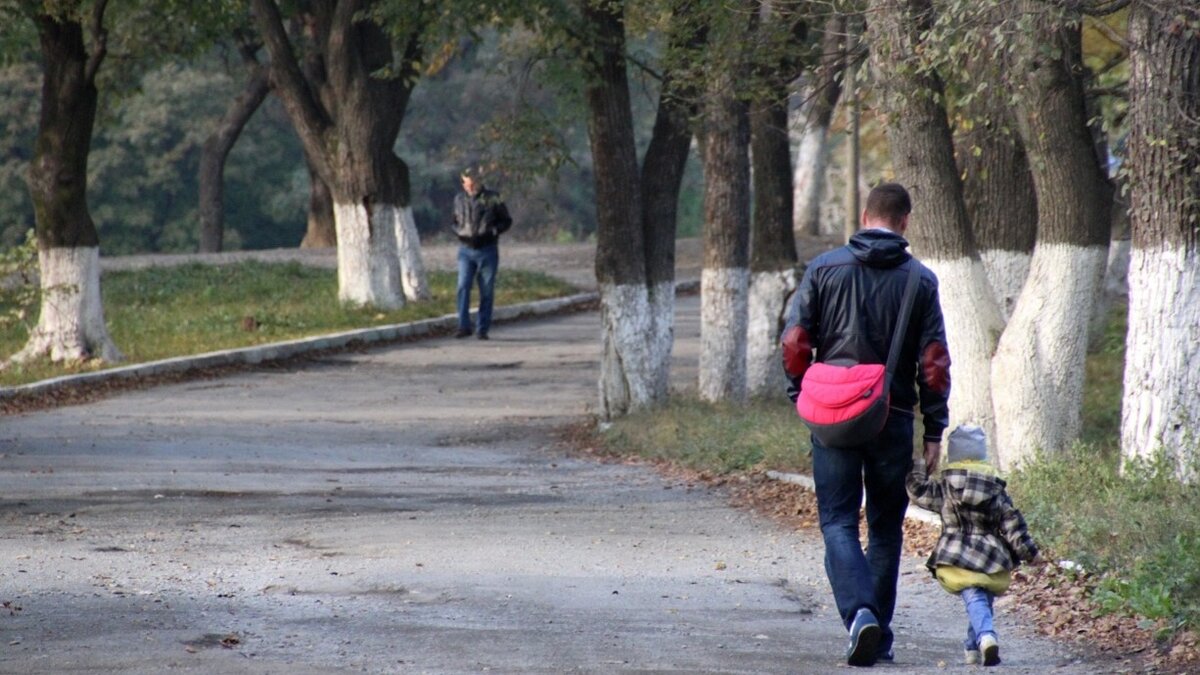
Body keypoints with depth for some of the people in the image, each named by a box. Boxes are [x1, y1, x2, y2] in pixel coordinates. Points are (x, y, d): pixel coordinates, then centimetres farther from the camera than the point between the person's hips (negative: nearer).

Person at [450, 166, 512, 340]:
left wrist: (492, 231, -14)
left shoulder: (493, 199, -3)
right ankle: (464, 326, -13)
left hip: (487, 251, -2)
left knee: (487, 291, 1)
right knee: (463, 287, -13)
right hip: (466, 249, 2)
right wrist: (459, 232, -1)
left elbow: (506, 221, 3)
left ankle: (483, 330, 8)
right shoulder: (459, 199, 6)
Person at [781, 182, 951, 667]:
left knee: (838, 522, 0)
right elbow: (933, 361, -1)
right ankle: (879, 637, 15)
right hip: (893, 421, 1)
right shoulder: (920, 280, 0)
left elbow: (794, 341, -2)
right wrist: (934, 430, 4)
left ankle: (859, 612, -23)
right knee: (886, 527, 13)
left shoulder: (824, 268, 0)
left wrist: (801, 398, 11)